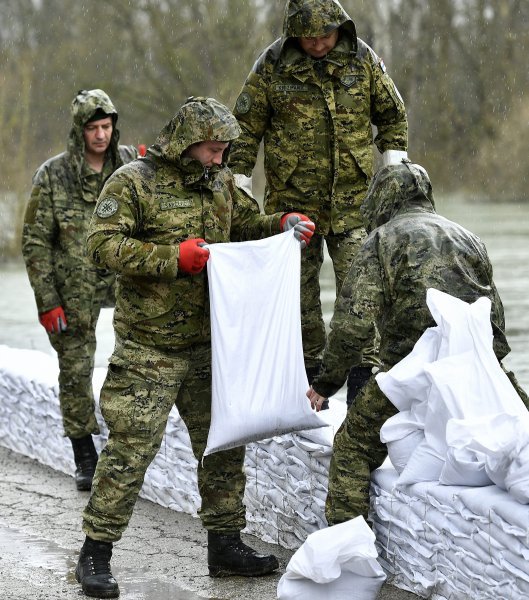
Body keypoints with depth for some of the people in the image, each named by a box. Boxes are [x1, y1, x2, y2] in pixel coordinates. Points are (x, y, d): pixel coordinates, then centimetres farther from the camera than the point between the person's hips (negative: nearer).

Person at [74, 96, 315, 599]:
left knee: (223, 443, 11)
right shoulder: (133, 182, -10)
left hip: (208, 341, 7)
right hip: (149, 346, -7)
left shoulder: (219, 183, 12)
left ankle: (225, 545, 23)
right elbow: (103, 245, -16)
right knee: (132, 445, -8)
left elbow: (246, 225, 26)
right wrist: (175, 258, -23)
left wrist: (281, 226, 3)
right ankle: (95, 554, 1)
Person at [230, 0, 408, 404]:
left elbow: (392, 114, 13)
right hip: (292, 199, 0)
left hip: (353, 198, 0)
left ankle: (363, 374, -5)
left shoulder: (363, 59, 1)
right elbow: (247, 127, 3)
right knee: (299, 291, 7)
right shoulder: (273, 66, -4)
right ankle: (308, 370, 22)